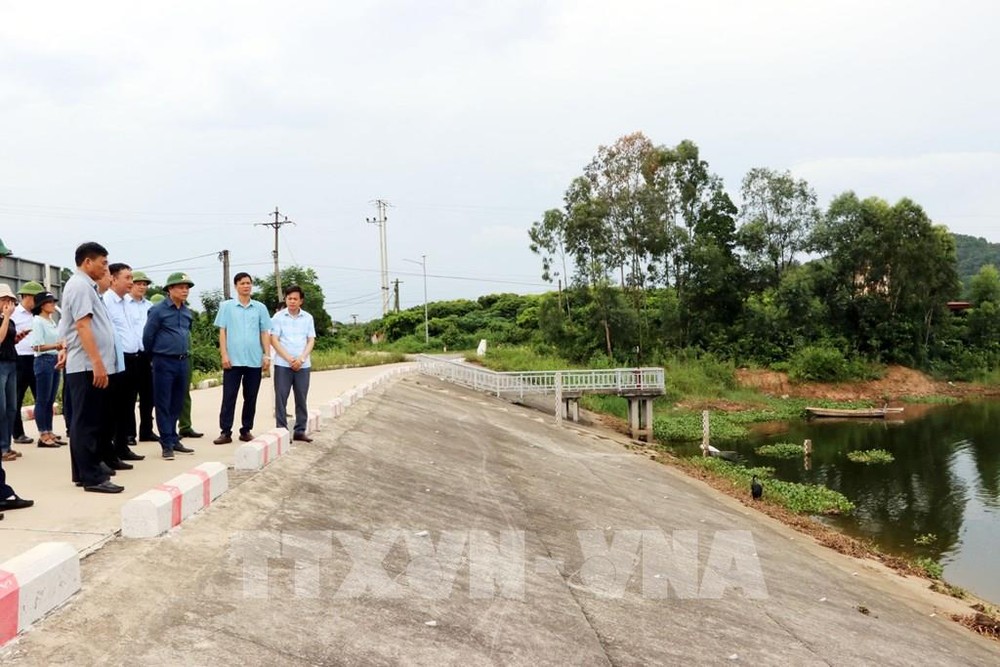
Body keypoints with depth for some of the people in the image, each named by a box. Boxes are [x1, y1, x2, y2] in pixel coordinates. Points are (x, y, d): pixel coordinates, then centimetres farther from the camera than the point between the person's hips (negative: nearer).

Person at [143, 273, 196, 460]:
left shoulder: (188, 312, 10)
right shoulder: (158, 310, -9)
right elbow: (147, 336, -4)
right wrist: (155, 355, 6)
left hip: (183, 362, 6)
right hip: (164, 362, -6)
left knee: (177, 404, 12)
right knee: (163, 404, -1)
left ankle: (174, 440, 20)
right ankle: (167, 444, 2)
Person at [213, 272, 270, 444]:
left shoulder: (260, 308, 7)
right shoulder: (227, 306, 4)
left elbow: (265, 333, 9)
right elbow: (222, 331, 1)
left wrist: (267, 355, 1)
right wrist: (224, 355, -6)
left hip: (255, 360, 2)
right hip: (233, 360, -2)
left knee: (251, 398, 7)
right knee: (229, 397, -1)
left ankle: (246, 430, 17)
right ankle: (225, 432, 3)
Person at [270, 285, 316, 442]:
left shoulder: (308, 318, 7)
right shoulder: (278, 317, 0)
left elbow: (311, 340, 5)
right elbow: (274, 340, -4)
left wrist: (301, 359, -10)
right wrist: (289, 359, -12)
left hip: (303, 365, 2)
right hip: (283, 364, -2)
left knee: (301, 398, 6)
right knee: (281, 398, 0)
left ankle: (300, 431, 14)